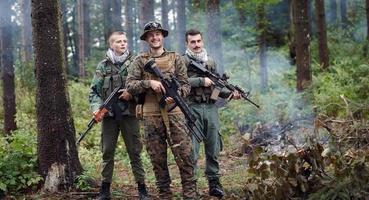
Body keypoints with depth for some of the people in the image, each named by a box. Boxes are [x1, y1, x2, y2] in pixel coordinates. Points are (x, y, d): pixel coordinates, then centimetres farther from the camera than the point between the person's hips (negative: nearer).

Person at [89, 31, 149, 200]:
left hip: (129, 113, -1)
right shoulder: (103, 66, 7)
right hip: (109, 114, 2)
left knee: (135, 151, 3)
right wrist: (96, 108, -13)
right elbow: (94, 91, 3)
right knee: (107, 152, 7)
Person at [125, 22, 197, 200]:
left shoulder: (175, 58, 8)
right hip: (151, 116, 1)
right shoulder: (140, 61, 7)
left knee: (184, 155, -5)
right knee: (157, 159, 6)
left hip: (174, 113, 0)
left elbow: (185, 85, 6)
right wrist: (149, 83, -15)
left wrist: (176, 94, -14)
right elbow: (130, 85, -1)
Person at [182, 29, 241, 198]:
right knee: (192, 150, -3)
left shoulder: (211, 61, 16)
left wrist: (230, 94, 3)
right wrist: (201, 80, -17)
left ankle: (214, 183, 18)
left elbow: (215, 87, 18)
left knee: (213, 149, 8)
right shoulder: (183, 61, 0)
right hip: (192, 108, -5)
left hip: (210, 108, 5)